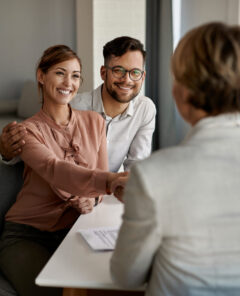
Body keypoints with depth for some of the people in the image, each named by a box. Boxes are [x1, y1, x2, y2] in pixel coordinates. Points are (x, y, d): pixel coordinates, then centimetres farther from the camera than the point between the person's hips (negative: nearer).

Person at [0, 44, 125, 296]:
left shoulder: (94, 122, 8)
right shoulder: (28, 130, -6)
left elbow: (101, 173, 12)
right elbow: (55, 171, -26)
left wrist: (92, 198, -12)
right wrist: (108, 180, -45)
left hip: (76, 228, 3)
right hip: (28, 234, -3)